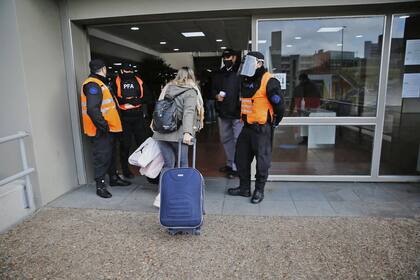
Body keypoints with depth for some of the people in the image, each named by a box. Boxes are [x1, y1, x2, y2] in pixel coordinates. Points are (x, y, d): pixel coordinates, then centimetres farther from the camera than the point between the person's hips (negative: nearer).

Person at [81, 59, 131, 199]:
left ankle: (113, 178, 34)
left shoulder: (99, 83, 18)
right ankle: (100, 186, 6)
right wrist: (103, 126, -22)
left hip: (107, 128, 10)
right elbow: (92, 110, -26)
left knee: (110, 154, 19)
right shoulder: (93, 85, -17)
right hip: (101, 131, -10)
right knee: (102, 157, -4)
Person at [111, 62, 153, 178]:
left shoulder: (139, 81, 10)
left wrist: (138, 100, -10)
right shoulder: (116, 82, 3)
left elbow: (149, 97, 6)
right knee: (125, 144, 5)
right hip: (124, 118, -2)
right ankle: (125, 169, 18)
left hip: (138, 117, 2)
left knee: (143, 141, 4)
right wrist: (125, 100, -21)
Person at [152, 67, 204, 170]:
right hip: (177, 134, -5)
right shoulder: (190, 91, -2)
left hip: (160, 133, 5)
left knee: (168, 164, 12)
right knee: (182, 164, 9)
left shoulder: (167, 88, 14)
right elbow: (188, 112, -16)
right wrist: (187, 132, -26)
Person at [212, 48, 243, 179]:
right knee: (225, 139, 16)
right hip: (223, 113, 7)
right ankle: (229, 163, 30)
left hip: (237, 114, -7)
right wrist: (217, 95, 0)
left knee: (238, 140, -3)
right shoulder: (219, 74, 13)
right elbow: (213, 89, 22)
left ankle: (236, 167, 5)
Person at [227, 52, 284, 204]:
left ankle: (259, 190, 20)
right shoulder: (245, 80, 11)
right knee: (241, 158, 13)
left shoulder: (269, 82, -13)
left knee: (262, 160, 3)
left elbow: (279, 105, -12)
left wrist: (273, 122, -1)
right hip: (247, 127, 8)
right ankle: (244, 188, 27)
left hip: (262, 128, -8)